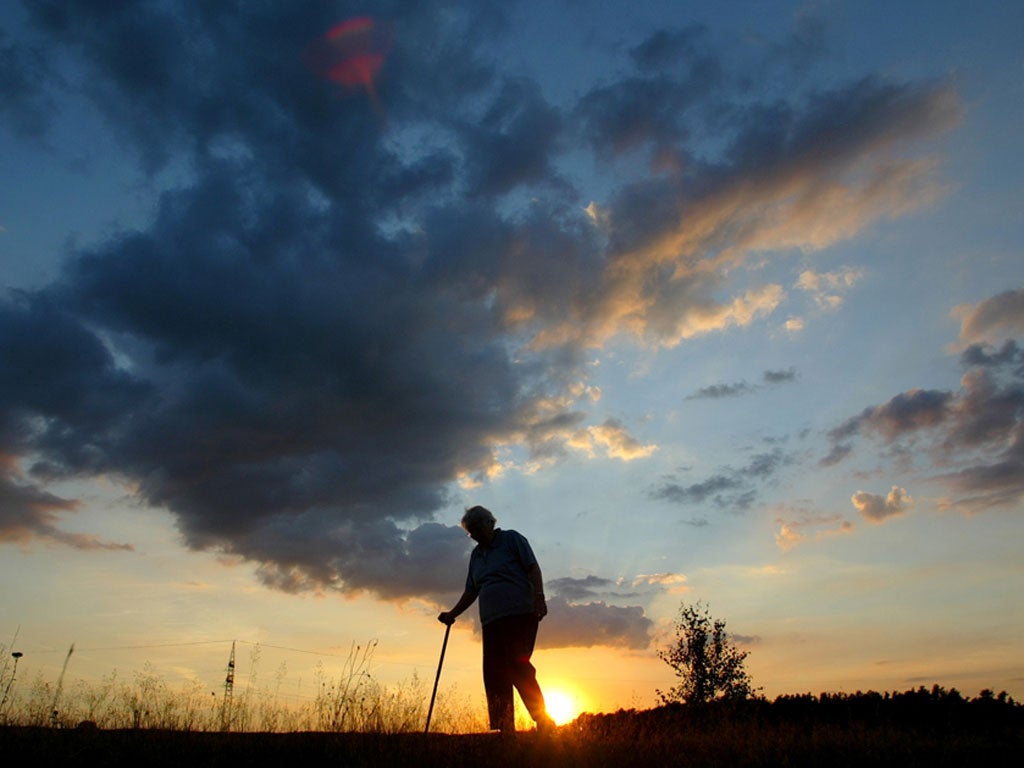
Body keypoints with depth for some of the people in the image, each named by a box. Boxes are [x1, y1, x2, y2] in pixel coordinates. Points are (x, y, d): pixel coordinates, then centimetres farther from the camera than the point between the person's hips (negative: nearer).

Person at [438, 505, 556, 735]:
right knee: (494, 675, -1)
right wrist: (453, 614, 18)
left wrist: (539, 596, -16)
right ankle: (505, 730, 3)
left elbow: (533, 568, -3)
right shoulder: (476, 555, 23)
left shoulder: (511, 539, 5)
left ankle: (544, 722, -9)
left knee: (517, 666, -17)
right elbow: (471, 591, 27)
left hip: (520, 615, -7)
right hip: (492, 621, 7)